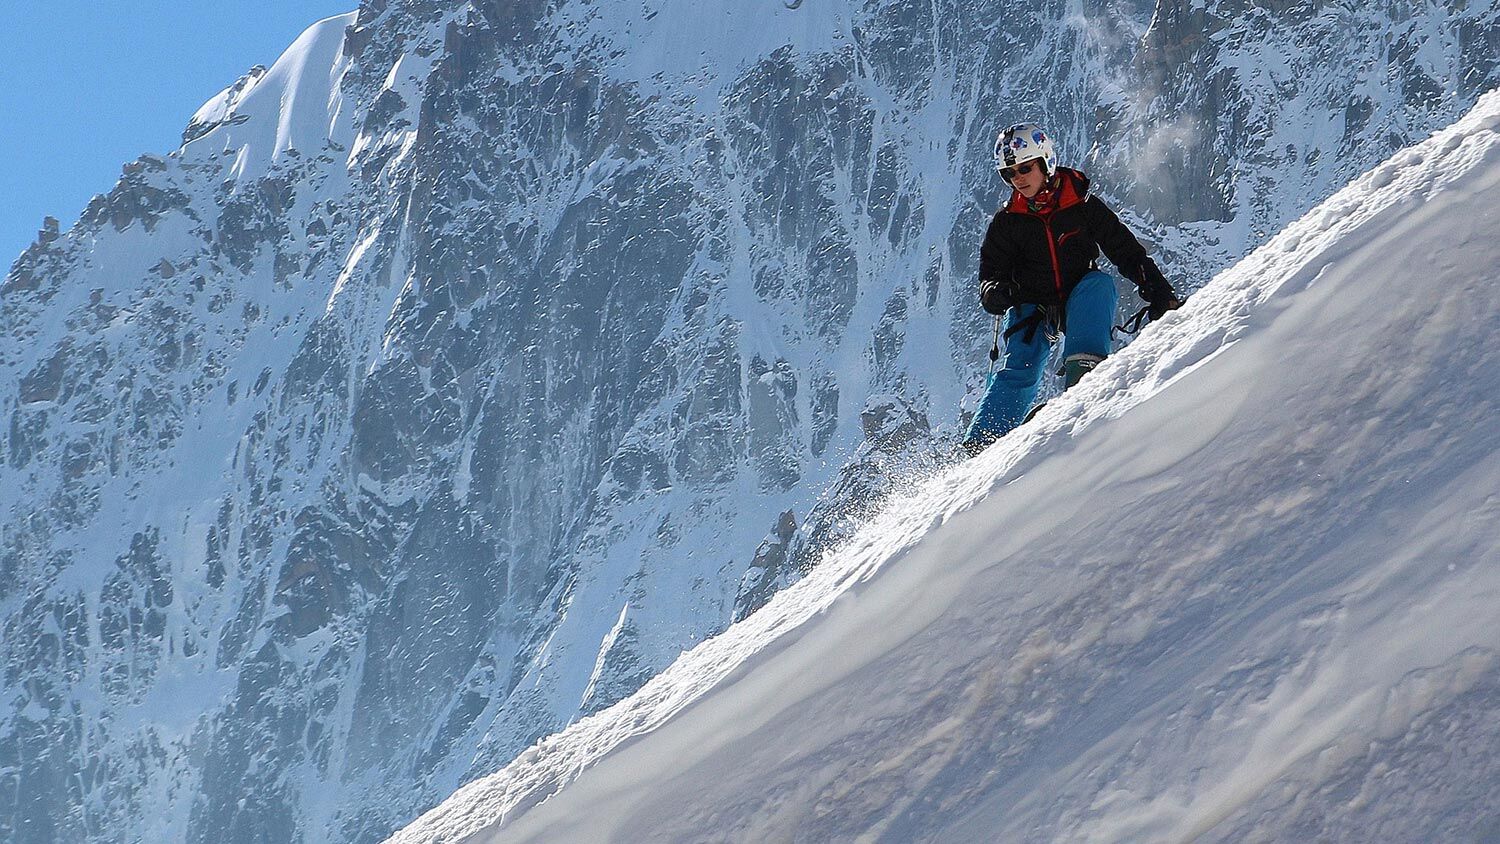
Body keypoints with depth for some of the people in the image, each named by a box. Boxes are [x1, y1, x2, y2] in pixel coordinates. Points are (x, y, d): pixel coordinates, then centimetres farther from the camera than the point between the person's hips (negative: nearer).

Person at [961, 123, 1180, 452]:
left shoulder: (1083, 206, -5)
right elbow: (991, 271, 5)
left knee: (1099, 283, -31)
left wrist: (1160, 295, -9)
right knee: (1021, 369, -22)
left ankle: (1084, 366, -41)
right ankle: (980, 445, -26)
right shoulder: (1007, 222, 0)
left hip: (1080, 302, 0)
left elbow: (1127, 251, -1)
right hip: (1032, 308, 0)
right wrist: (993, 292, -20)